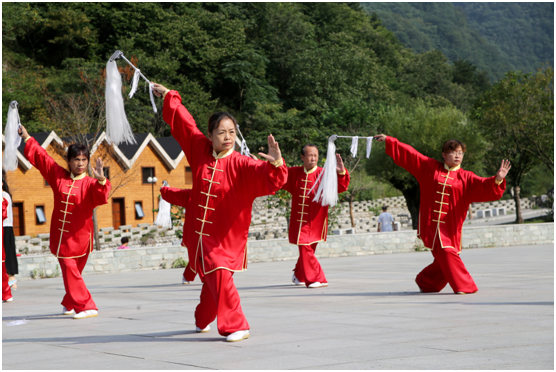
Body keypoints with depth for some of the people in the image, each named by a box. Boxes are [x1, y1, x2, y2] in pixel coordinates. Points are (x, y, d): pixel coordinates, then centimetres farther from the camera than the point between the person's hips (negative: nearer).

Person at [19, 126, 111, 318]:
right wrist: (27, 138, 23)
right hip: (60, 236, 3)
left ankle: (70, 304, 15)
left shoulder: (90, 184, -7)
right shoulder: (58, 176, 5)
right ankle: (86, 307, 7)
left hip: (79, 237, -3)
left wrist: (100, 180, -44)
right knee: (69, 271, -1)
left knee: (72, 273, 3)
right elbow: (41, 156, 15)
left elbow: (101, 197, -26)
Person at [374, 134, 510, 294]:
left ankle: (426, 282, 29)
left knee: (444, 260, 4)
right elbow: (409, 154, 11)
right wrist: (388, 140, 14)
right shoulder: (430, 168, 6)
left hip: (450, 226, 1)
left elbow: (483, 186, -10)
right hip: (430, 225, -1)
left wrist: (497, 179, -30)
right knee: (446, 253, -13)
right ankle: (463, 286, -5)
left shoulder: (466, 178, 4)